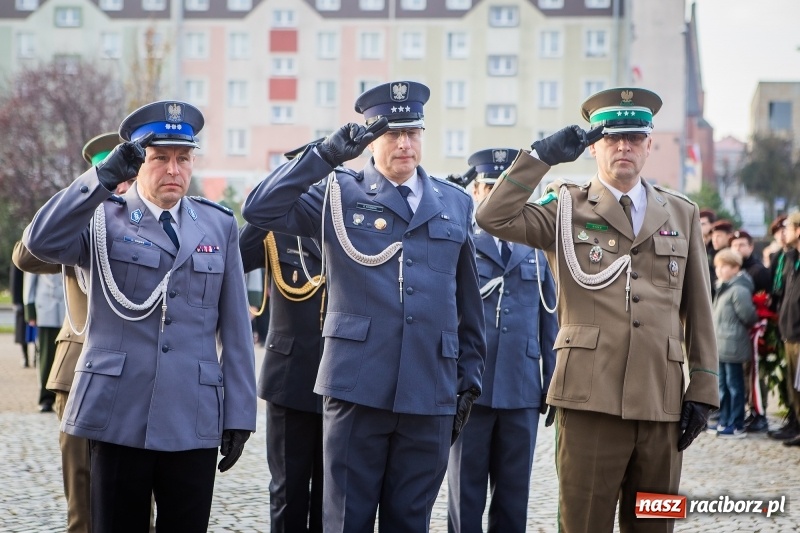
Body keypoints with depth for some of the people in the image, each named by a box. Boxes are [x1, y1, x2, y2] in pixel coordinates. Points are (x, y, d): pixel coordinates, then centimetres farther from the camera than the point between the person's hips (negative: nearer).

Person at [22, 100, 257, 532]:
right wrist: (105, 174, -19)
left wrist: (239, 414, 4)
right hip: (118, 415, -2)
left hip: (194, 420, 2)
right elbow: (41, 241, -16)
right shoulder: (101, 219, 5)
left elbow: (235, 329, 9)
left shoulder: (219, 225, 11)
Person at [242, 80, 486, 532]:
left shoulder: (455, 203, 13)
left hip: (431, 394, 2)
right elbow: (259, 210, -9)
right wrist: (327, 154, -14)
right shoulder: (337, 193, 5)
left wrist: (470, 380, 11)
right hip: (357, 388, -2)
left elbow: (469, 303, 15)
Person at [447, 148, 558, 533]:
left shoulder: (536, 252, 14)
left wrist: (552, 384, 9)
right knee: (465, 494, 3)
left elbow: (549, 322, 14)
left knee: (513, 496, 7)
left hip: (522, 391, 3)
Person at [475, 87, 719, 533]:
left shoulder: (682, 214, 15)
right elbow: (493, 217, -8)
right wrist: (543, 156, -10)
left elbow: (698, 310, 13)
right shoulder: (567, 208, 8)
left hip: (662, 400, 3)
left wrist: (703, 390, 7)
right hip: (591, 397, -3)